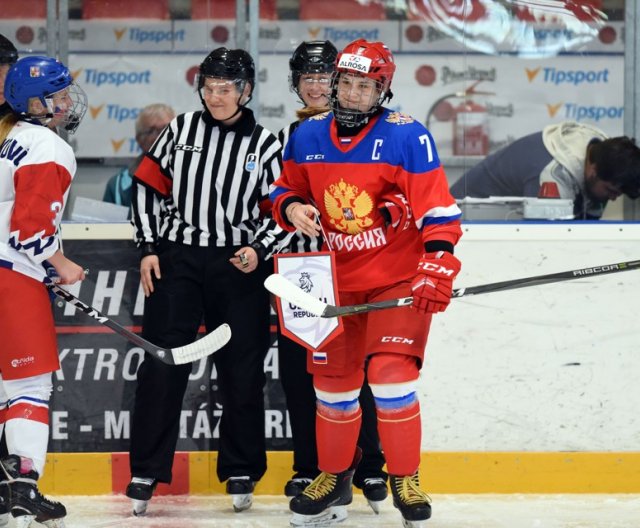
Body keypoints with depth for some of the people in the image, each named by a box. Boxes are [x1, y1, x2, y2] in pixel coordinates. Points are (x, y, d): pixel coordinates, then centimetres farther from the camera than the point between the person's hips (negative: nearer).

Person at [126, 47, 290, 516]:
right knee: (162, 364, -4)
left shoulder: (264, 144, 3)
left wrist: (260, 251, -13)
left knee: (242, 370, 3)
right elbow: (148, 187, 9)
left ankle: (241, 473, 16)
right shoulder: (181, 130, 6)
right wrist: (149, 248, 2)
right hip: (176, 259, 0)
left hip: (239, 266, 0)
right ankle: (146, 473, 2)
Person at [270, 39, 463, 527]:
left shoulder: (406, 137, -15)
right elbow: (287, 188, 15)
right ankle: (334, 477, 28)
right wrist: (292, 208, -9)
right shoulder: (308, 137, 1)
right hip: (337, 280, 5)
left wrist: (436, 269, -27)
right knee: (332, 378, 10)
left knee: (391, 372, -17)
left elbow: (438, 210, -17)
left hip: (398, 277, -5)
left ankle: (405, 479, -3)